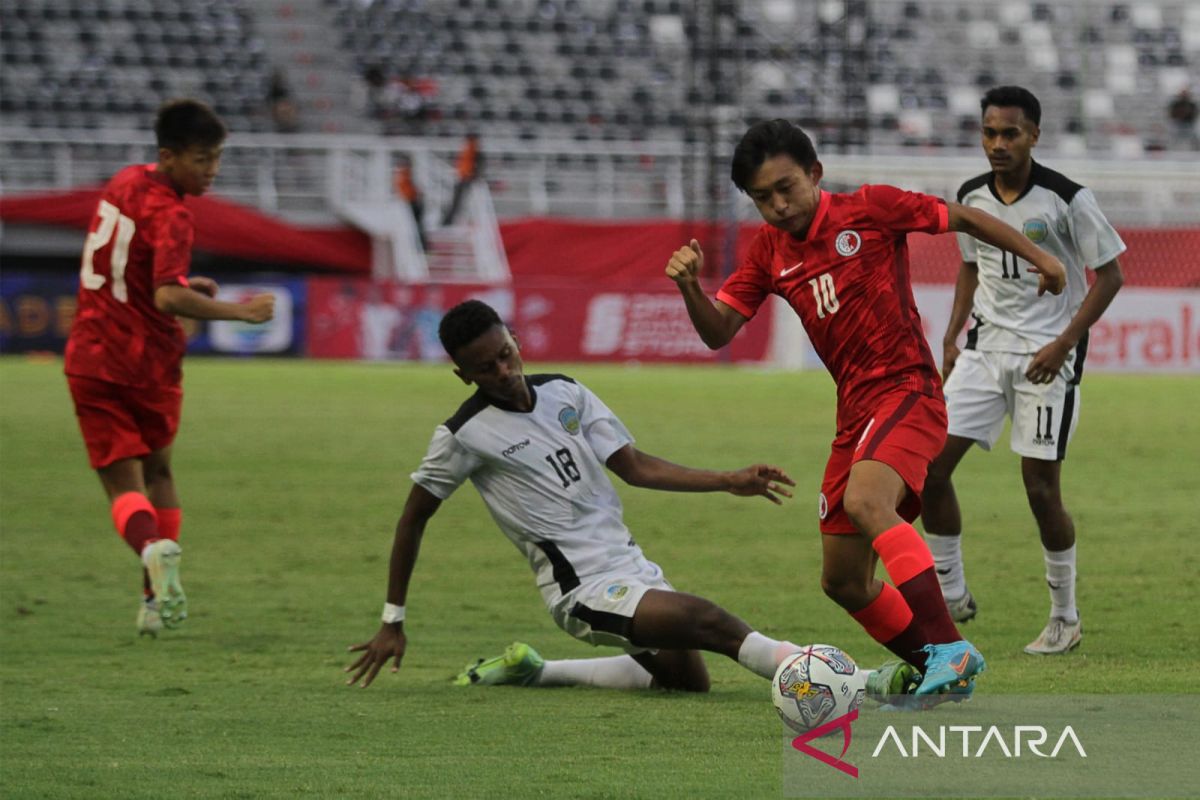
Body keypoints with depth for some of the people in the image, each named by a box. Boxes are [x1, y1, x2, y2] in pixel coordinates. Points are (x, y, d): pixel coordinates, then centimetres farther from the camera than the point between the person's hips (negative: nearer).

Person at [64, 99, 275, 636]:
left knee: (124, 486, 1)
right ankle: (157, 600, 13)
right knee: (157, 471, 18)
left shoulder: (124, 183, 6)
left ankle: (152, 547, -31)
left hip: (92, 360, 4)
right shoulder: (168, 214, -17)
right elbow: (168, 298, -31)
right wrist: (240, 312, -24)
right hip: (148, 361, -4)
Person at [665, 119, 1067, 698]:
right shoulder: (770, 251, 10)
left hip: (907, 390, -7)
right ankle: (936, 671, 26)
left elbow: (961, 218, 5)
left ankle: (950, 647, -39)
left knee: (865, 500, -35)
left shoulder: (870, 210, -4)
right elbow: (717, 331, 6)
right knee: (843, 581, 7)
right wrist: (689, 287, -13)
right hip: (855, 413, 7)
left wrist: (1037, 257, 3)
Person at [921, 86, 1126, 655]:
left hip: (1046, 356, -5)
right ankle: (950, 595, 11)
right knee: (930, 463, -4)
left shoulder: (1067, 199, -13)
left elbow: (1109, 275, -8)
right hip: (985, 349, 5)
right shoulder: (971, 198, 4)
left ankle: (1065, 619, 10)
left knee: (1041, 488, -6)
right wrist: (953, 336, 11)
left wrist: (1064, 345, -15)